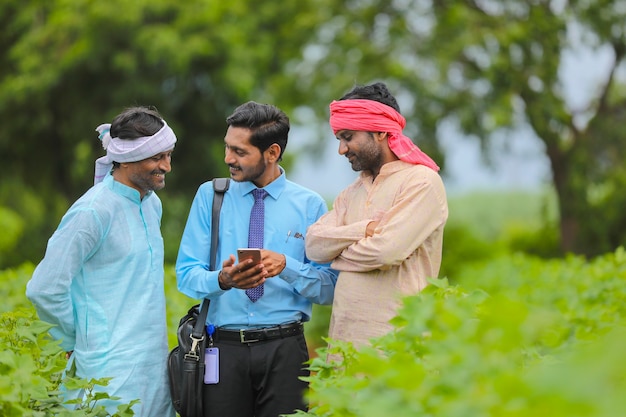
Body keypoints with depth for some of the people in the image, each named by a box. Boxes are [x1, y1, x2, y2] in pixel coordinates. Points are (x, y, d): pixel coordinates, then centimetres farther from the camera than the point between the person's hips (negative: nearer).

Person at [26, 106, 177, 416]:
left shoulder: (152, 204, 11)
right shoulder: (94, 212, -15)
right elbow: (43, 289, -15)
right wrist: (76, 341, -3)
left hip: (156, 362, 8)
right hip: (114, 368, -8)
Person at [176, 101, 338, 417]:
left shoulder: (310, 205, 2)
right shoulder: (209, 196, 4)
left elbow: (329, 288, -1)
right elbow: (185, 275, -1)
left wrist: (286, 266, -19)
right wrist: (222, 279, -22)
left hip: (284, 347, 0)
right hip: (223, 346, 1)